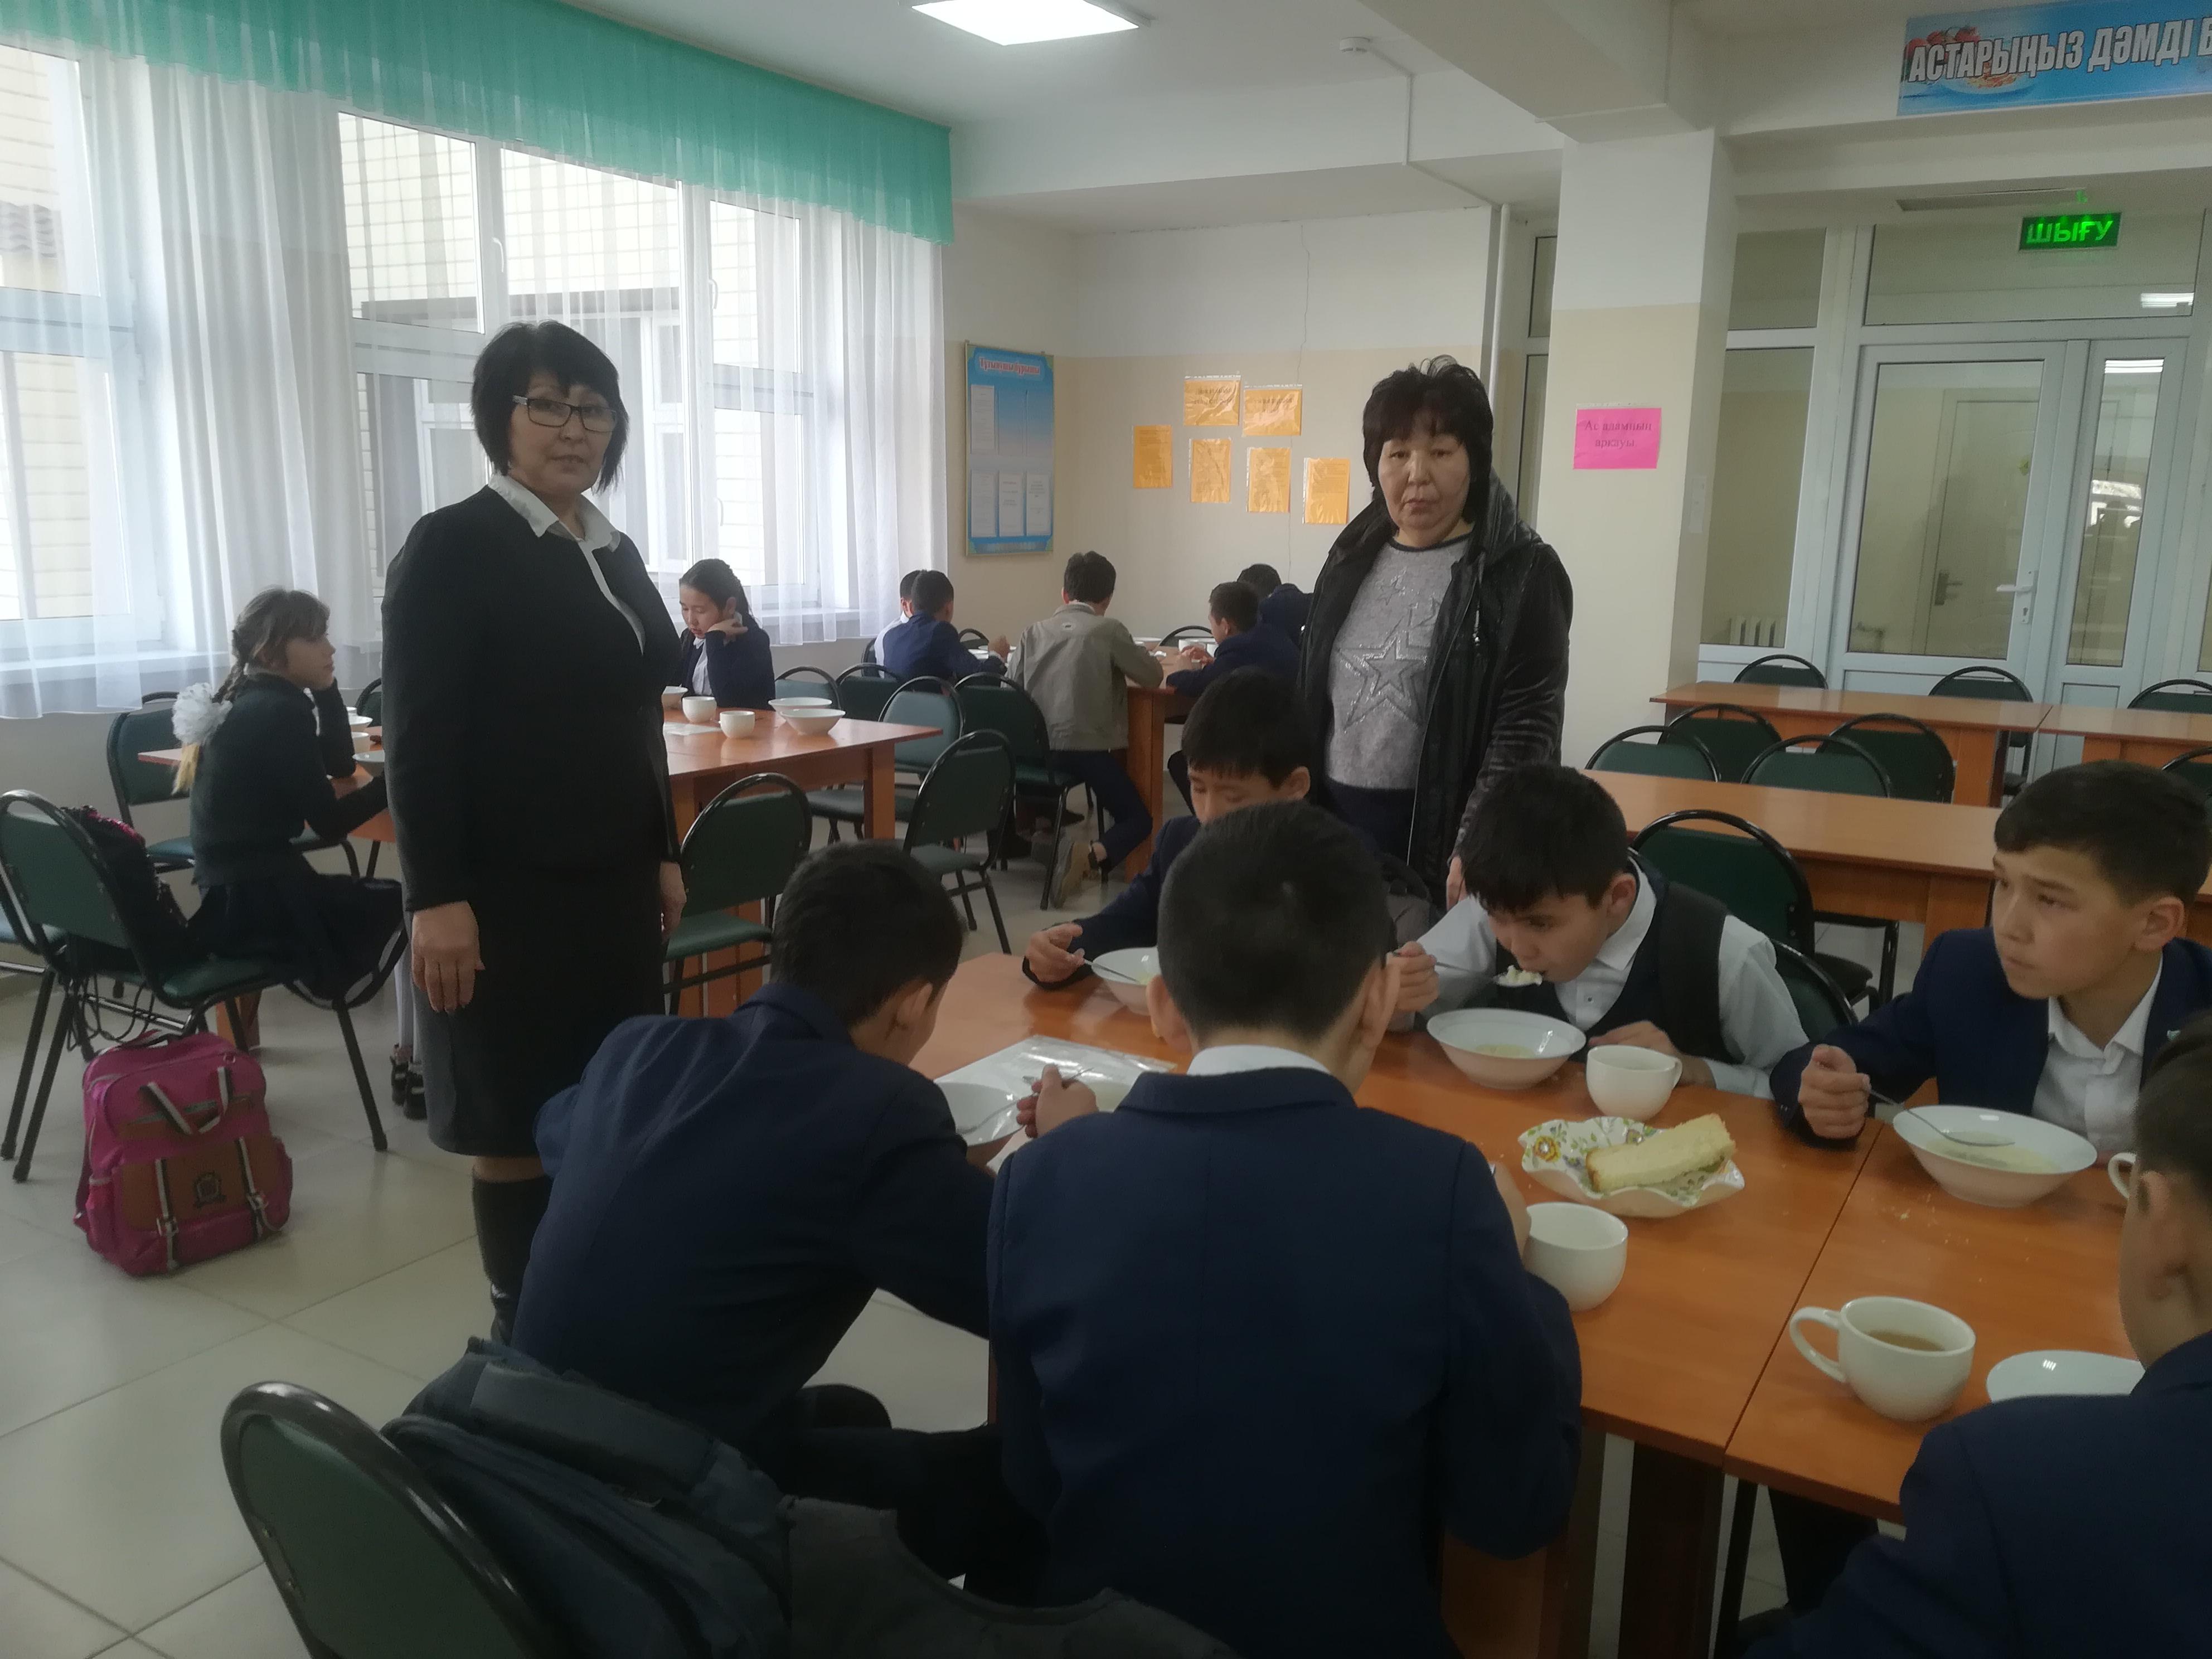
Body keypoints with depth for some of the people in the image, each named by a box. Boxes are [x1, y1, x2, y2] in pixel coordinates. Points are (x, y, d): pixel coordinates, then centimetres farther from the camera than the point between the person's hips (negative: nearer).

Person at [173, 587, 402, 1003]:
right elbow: (330, 823, -16)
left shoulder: (251, 702, 11)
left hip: (232, 894, 9)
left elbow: (339, 763, 16)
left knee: (389, 900, 20)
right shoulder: (278, 712, -16)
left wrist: (324, 686, 7)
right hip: (257, 901, -9)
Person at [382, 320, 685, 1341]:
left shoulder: (615, 553, 13)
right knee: (519, 1125, 3)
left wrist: (663, 852, 15)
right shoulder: (451, 548, -8)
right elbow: (418, 739, -13)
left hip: (613, 879, 7)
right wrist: (436, 897, -19)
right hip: (509, 890, -6)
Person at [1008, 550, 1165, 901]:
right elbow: (1154, 676, 5)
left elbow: (1015, 685, 10)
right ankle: (1094, 855, -21)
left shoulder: (1033, 632, 8)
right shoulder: (1109, 630, -3)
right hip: (1086, 748, -5)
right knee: (1139, 819, 8)